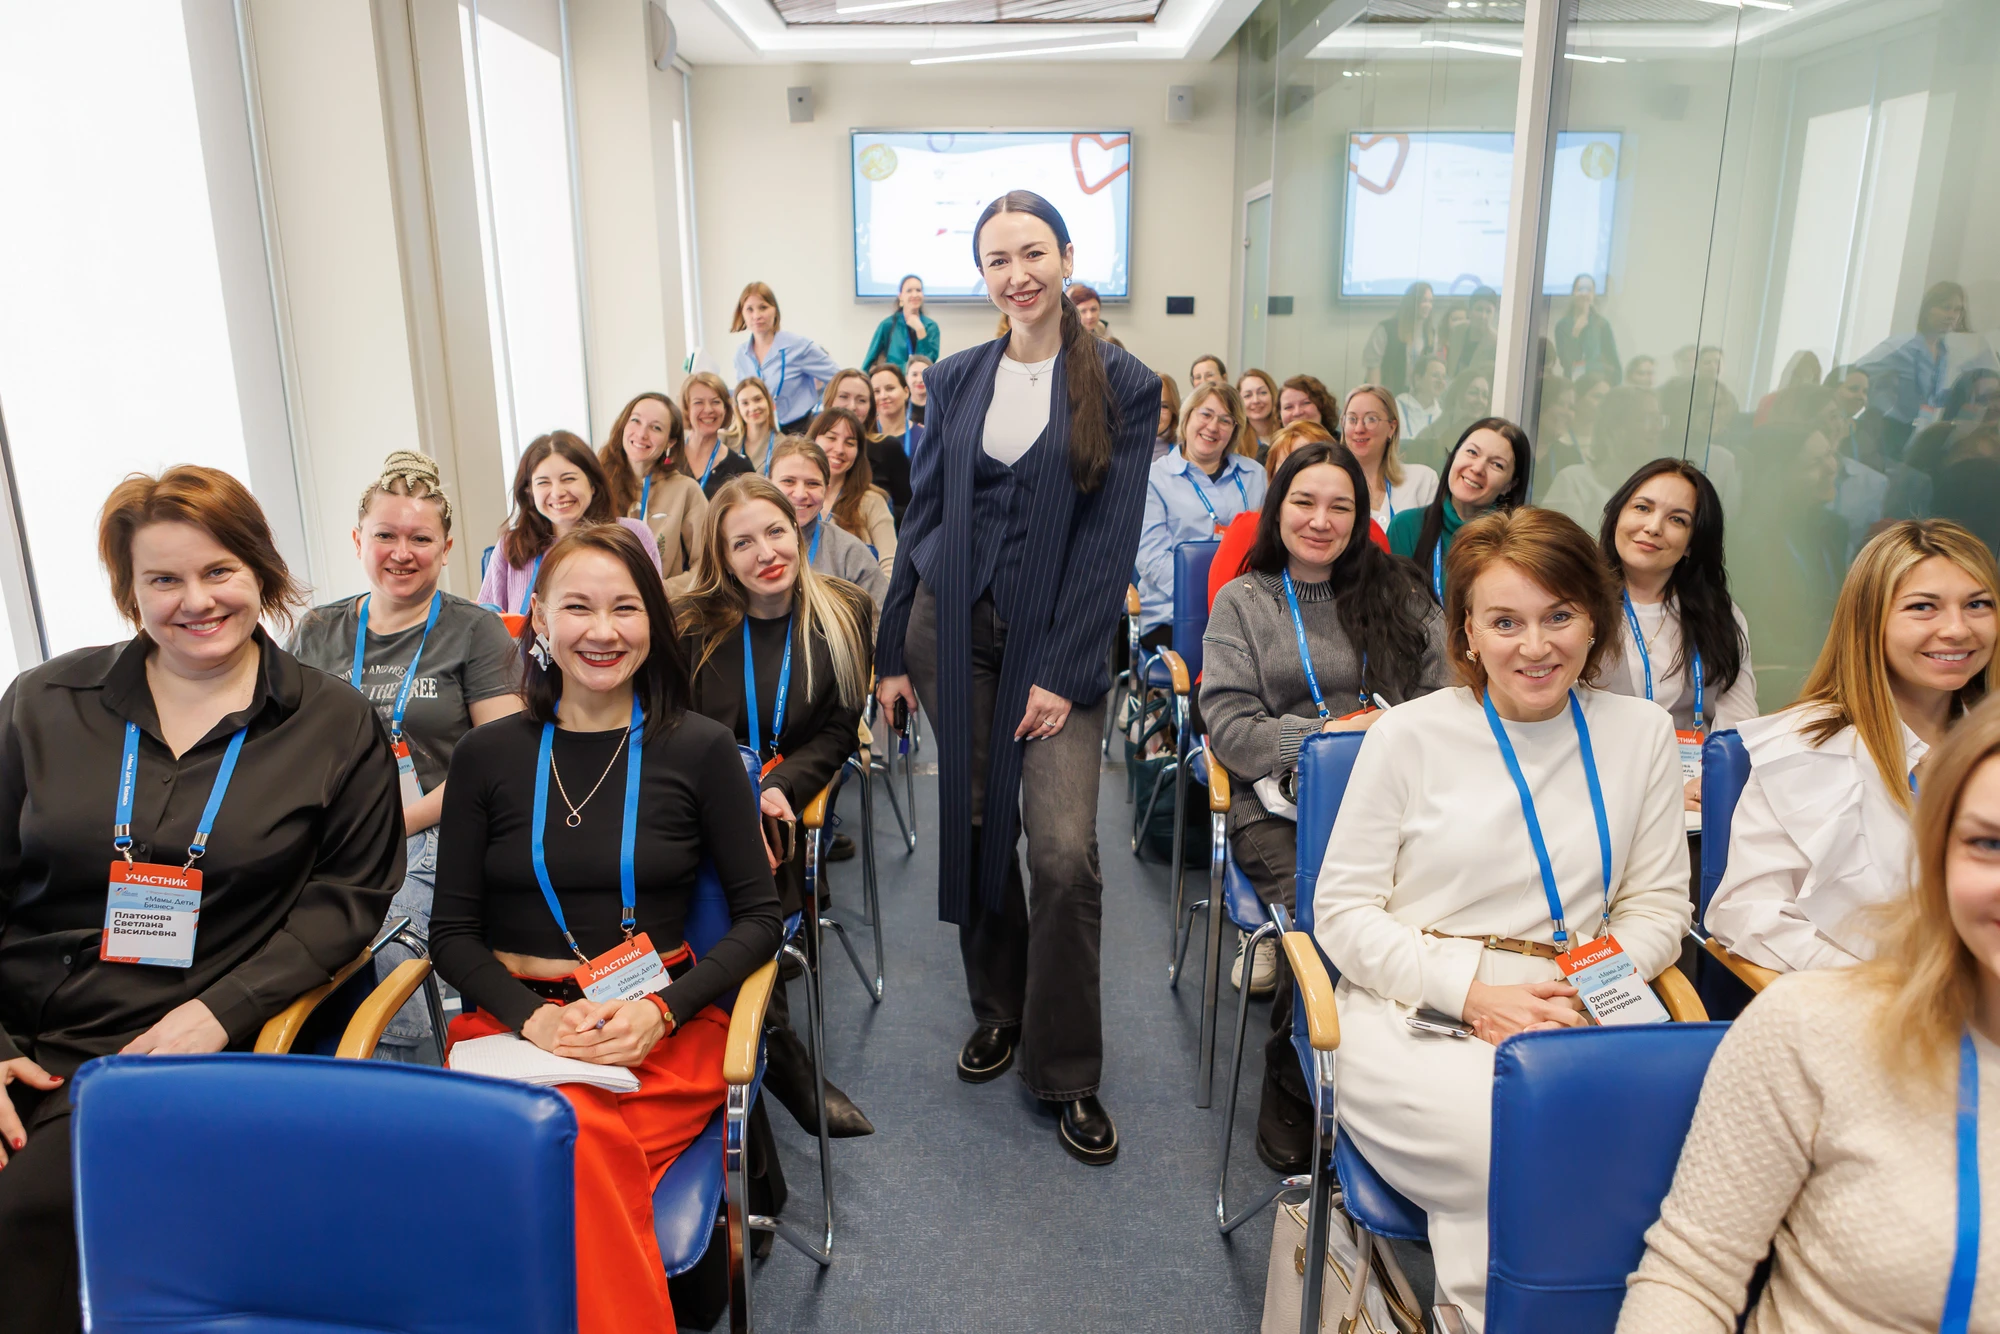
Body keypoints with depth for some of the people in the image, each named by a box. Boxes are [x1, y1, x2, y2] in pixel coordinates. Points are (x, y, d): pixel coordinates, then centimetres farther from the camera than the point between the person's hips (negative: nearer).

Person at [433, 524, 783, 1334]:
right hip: (513, 1019, 1)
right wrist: (532, 1017, -10)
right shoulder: (488, 755, 8)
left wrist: (663, 1011, -11)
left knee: (580, 1133, -33)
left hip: (665, 1030, -1)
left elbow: (759, 916, 5)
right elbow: (452, 930, 8)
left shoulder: (699, 749, 3)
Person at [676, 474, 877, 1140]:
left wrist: (780, 787, -16)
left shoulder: (844, 615, 4)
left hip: (786, 803, 0)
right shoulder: (690, 624, 1)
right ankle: (784, 1059, -16)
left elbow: (837, 731, 3)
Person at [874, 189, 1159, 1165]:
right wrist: (892, 650, 8)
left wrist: (1061, 672, -12)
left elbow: (1112, 538, -6)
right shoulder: (956, 379, 8)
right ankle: (998, 1007, 32)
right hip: (953, 627, 3)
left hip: (1057, 639, -3)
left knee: (1064, 849, -9)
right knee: (973, 827, 9)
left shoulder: (1124, 387, -1)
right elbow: (922, 514, 11)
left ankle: (1065, 1071, 9)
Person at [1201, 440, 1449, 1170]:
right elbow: (1229, 727, 2)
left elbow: (1445, 695, 9)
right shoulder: (1244, 601, 13)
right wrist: (1327, 736, -9)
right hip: (1281, 803, -2)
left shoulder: (1396, 593, 19)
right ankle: (1291, 1091, -7)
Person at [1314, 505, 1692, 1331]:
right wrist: (1473, 989, -13)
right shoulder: (1410, 734, 2)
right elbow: (1342, 909, 1)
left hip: (1580, 1017, 3)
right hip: (1415, 1019, -3)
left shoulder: (1640, 733, 11)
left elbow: (1658, 904, 12)